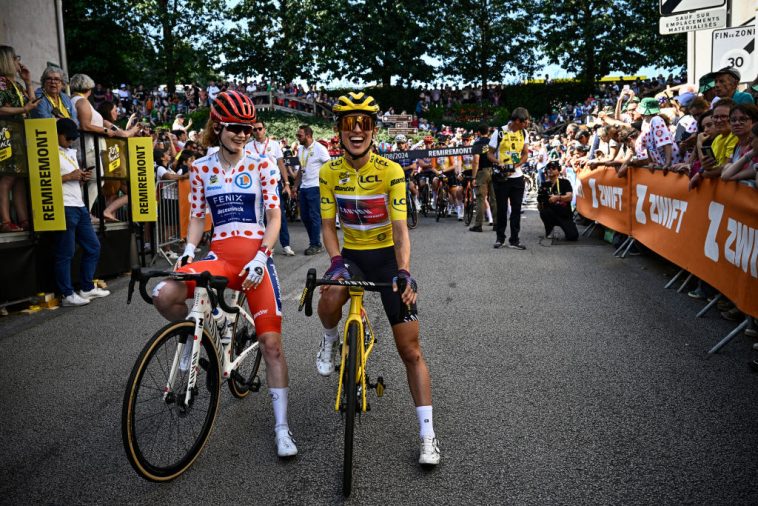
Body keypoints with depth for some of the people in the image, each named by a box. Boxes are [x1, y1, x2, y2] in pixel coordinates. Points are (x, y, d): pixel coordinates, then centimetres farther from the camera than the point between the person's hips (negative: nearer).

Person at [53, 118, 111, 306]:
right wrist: (69, 176, -17)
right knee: (66, 253, -4)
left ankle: (87, 288, 21)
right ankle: (68, 295, 3)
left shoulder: (72, 152, 21)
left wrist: (82, 178, 6)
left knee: (93, 247, 12)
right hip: (64, 208, -9)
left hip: (79, 206, 9)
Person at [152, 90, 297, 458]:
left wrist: (260, 257, -15)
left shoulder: (261, 166, 2)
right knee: (164, 295, -26)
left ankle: (281, 428, 7)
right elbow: (197, 217, 12)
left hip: (255, 258, -2)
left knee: (271, 343, -6)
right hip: (219, 256, 2)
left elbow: (274, 216, -2)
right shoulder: (201, 168, 8)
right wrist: (189, 249, -7)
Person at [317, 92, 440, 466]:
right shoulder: (330, 172, -6)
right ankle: (330, 341, 3)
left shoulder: (391, 171, -15)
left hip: (387, 256, -2)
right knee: (329, 297, -35)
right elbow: (328, 224, -4)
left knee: (410, 351, -3)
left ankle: (428, 436, 8)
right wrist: (336, 262, -22)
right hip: (352, 254, 2)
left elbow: (400, 229, -17)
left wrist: (403, 272, -32)